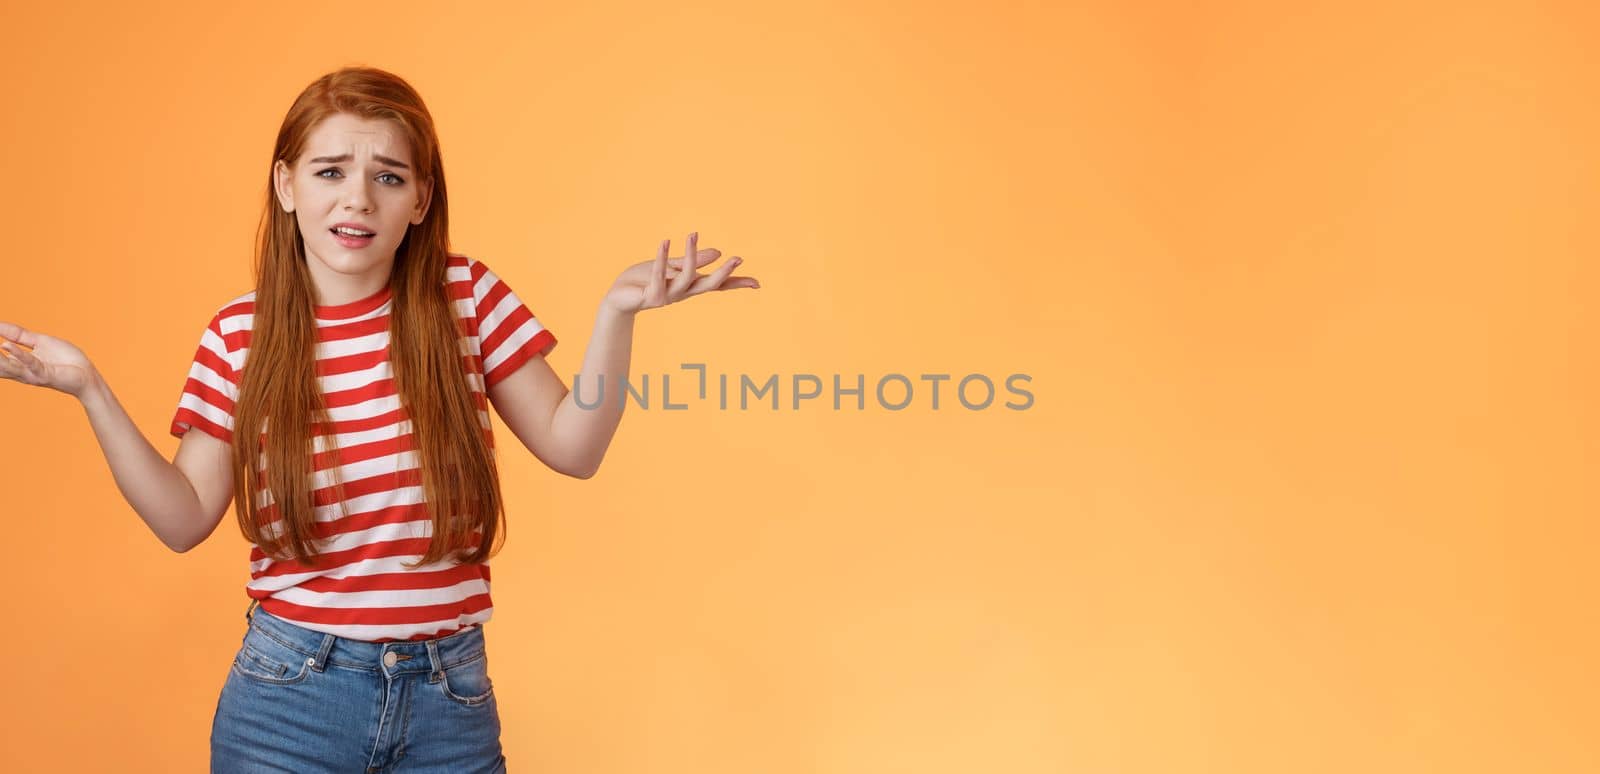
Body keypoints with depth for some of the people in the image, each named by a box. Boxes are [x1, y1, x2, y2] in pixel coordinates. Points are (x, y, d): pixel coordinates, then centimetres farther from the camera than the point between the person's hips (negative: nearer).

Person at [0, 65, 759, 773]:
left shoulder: (467, 299, -2)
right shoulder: (239, 336, -2)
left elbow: (573, 447, 0)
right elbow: (185, 518, 2)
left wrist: (615, 311, -12)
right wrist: (89, 390, -7)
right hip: (289, 691, 0)